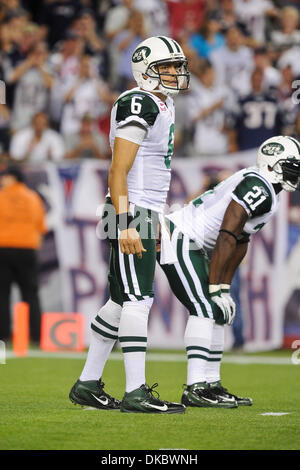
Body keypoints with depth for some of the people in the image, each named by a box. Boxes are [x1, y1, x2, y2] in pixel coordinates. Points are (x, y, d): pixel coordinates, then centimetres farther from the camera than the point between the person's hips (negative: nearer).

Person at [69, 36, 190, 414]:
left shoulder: (161, 105, 18)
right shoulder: (138, 105, -13)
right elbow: (118, 172, -18)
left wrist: (155, 222, 24)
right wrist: (126, 225, -23)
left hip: (146, 214, 10)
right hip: (131, 213, -10)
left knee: (120, 302, 12)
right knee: (136, 301, -10)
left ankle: (87, 385, 18)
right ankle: (136, 393, -10)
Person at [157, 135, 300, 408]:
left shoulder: (268, 195, 15)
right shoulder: (258, 186, -19)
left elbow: (240, 245, 20)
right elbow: (226, 238, -23)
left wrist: (224, 288, 16)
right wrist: (216, 289, -21)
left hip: (193, 247, 11)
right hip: (179, 239, -11)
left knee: (217, 313, 9)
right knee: (205, 308, -17)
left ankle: (212, 385, 12)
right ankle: (195, 390, -20)